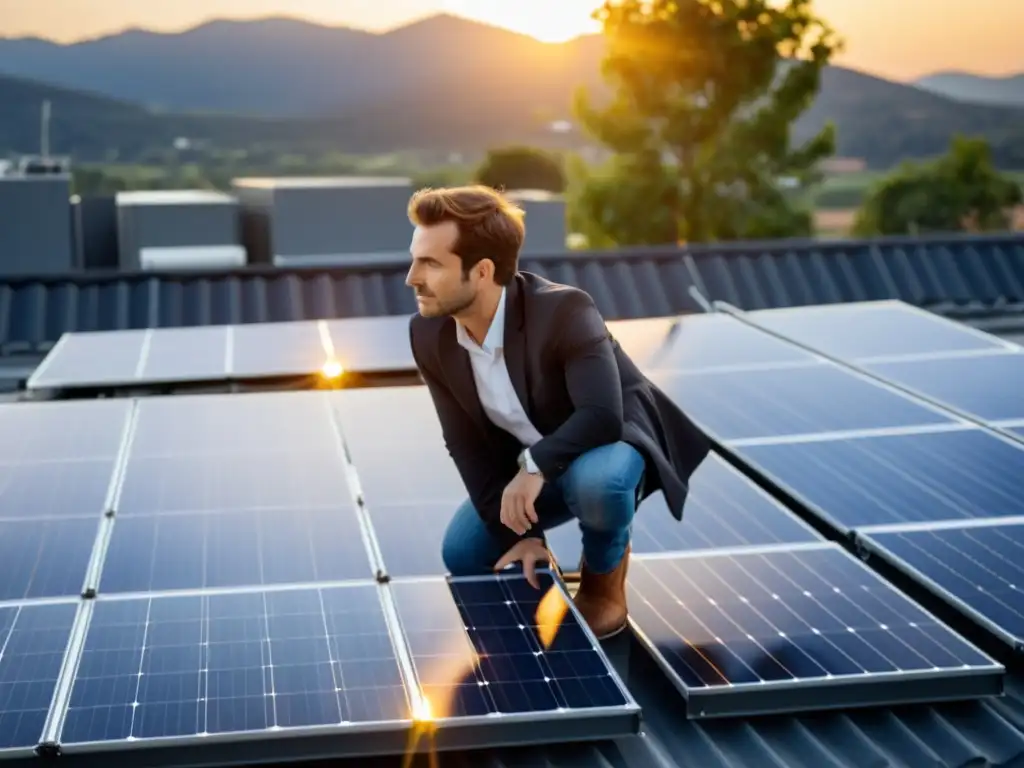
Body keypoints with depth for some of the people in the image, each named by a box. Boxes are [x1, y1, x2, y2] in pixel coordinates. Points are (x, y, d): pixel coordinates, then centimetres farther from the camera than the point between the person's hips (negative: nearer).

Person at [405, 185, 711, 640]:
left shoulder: (563, 311, -34)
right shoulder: (429, 335, -17)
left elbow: (603, 416, -40)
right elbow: (467, 445, -11)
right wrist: (518, 534, -15)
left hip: (611, 444, -5)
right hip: (523, 467, 5)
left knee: (595, 479, -39)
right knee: (461, 554, -7)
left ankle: (603, 585, -9)